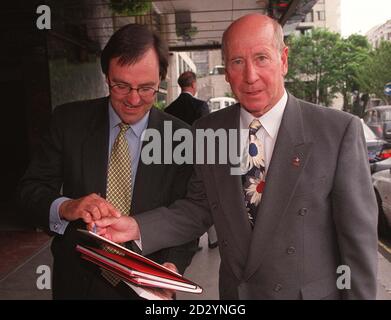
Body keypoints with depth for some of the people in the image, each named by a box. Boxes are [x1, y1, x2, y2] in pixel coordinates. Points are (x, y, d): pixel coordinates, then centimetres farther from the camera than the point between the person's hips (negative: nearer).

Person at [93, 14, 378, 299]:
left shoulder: (339, 131, -16)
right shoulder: (207, 132, -5)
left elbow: (358, 237, -13)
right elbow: (199, 207, -1)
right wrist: (138, 227, -14)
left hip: (313, 293, -2)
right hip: (234, 290, 3)